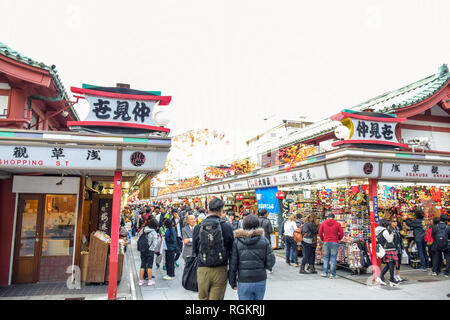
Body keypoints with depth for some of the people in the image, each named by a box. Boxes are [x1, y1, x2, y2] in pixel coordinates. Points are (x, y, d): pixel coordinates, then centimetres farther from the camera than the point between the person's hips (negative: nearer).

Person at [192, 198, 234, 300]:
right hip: (220, 270, -2)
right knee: (216, 298, 8)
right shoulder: (227, 227, -10)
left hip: (203, 270, 2)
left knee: (203, 298, 18)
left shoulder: (198, 227, -5)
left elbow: (194, 250, 5)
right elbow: (231, 248, -1)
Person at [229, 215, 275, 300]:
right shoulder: (264, 240, -4)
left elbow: (233, 264, -4)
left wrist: (233, 282, 6)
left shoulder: (237, 241, -5)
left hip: (243, 282, -1)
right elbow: (270, 262, -5)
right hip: (260, 280, 1)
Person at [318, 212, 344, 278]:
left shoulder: (323, 223, 4)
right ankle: (332, 274, 2)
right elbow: (341, 233, -2)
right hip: (334, 242, -1)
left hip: (326, 242, 1)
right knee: (333, 258, 2)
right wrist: (338, 239, 15)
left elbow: (320, 233, 2)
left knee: (326, 257, 13)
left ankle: (324, 272, 10)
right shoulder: (337, 224, 0)